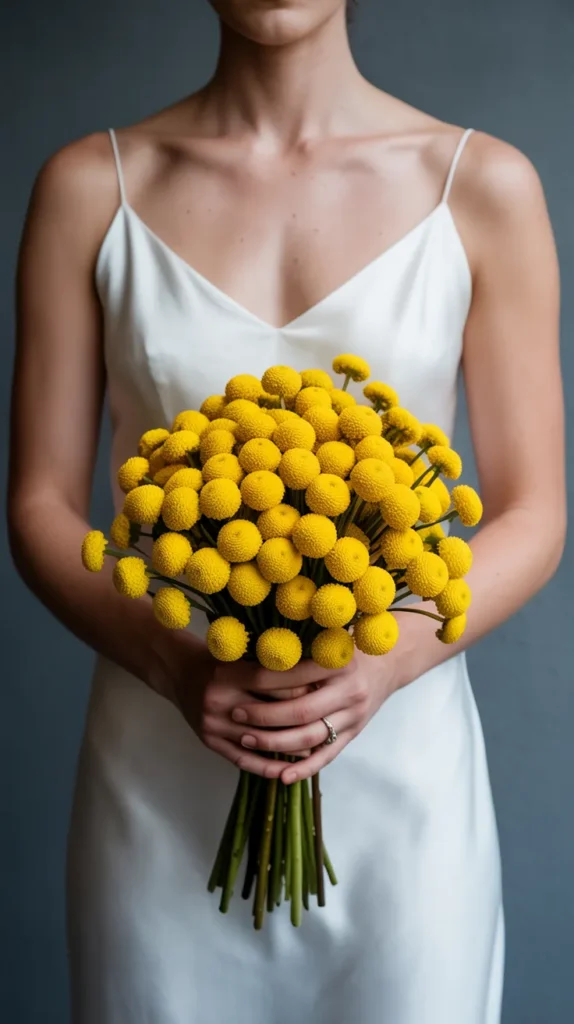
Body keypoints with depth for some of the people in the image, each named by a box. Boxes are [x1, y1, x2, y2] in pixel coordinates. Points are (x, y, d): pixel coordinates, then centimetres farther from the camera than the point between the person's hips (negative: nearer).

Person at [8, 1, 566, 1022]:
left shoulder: (484, 185, -2)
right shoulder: (90, 185, 0)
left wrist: (387, 663, -17)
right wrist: (174, 666, -16)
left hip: (399, 762, 0)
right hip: (158, 768, 1)